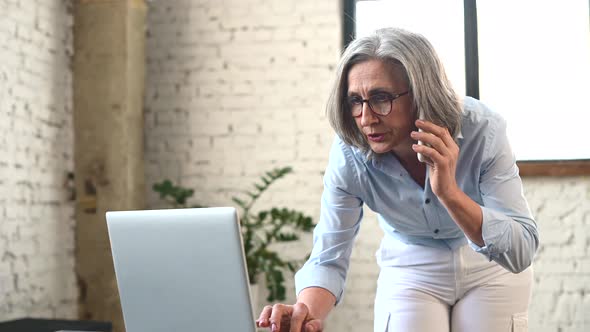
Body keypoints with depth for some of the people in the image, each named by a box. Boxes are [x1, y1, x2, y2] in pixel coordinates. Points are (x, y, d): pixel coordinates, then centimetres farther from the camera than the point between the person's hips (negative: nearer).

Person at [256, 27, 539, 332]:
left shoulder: (481, 130, -30)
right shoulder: (349, 153, -26)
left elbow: (521, 251, -32)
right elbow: (328, 258, -23)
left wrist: (450, 193, -47)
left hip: (489, 266, -1)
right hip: (411, 271, 1)